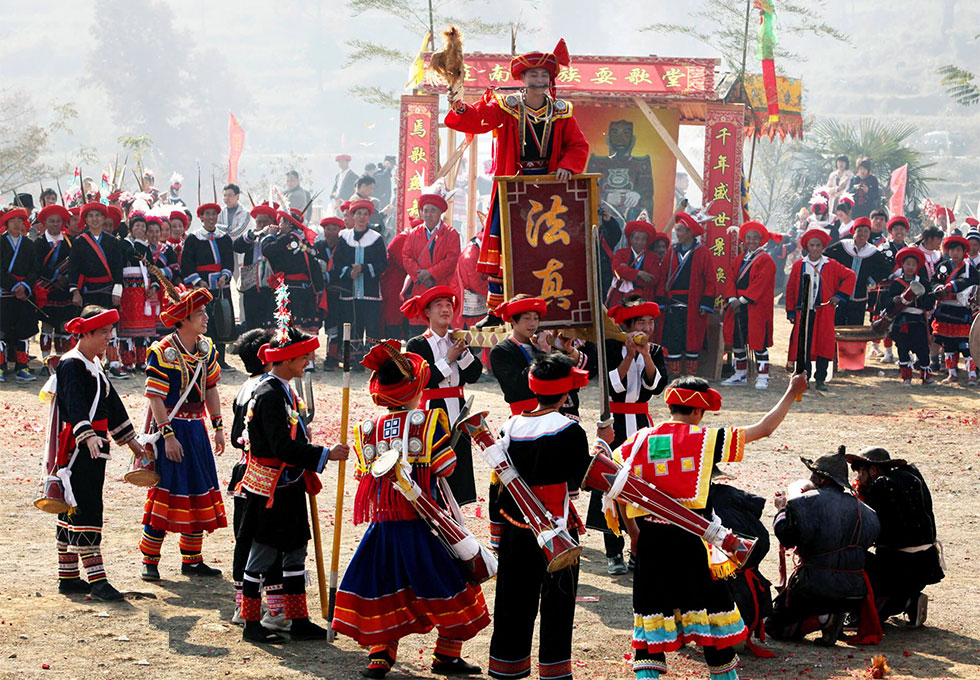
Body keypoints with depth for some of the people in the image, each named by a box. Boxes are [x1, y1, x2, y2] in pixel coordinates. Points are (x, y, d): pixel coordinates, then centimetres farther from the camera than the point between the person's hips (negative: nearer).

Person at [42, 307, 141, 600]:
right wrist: (88, 436, -43)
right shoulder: (71, 364, -13)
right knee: (85, 509, -11)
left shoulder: (95, 363, 17)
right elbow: (75, 405, -29)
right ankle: (96, 580, -14)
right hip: (77, 447, -10)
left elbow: (111, 403, 26)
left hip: (96, 445, 10)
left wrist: (131, 441, 30)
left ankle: (68, 577, 18)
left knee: (73, 509, 13)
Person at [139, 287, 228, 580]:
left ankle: (192, 560, 19)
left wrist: (218, 428, 10)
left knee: (199, 494, 9)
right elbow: (155, 398, -17)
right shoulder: (163, 352, -16)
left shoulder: (206, 349, 5)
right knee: (165, 494, -6)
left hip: (196, 429, 7)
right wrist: (168, 435, -20)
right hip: (170, 428, -7)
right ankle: (150, 562, 2)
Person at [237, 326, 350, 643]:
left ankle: (299, 621, 18)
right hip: (270, 491, -10)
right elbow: (282, 447, -26)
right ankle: (252, 625, 8)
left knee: (295, 554, 12)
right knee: (262, 556, 0)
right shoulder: (269, 395, -20)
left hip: (289, 489, 10)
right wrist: (326, 454, -22)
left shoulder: (284, 390, 11)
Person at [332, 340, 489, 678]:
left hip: (384, 523, 3)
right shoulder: (428, 421, -10)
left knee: (383, 586, 13)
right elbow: (446, 468, -9)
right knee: (450, 586, 11)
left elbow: (365, 476, 6)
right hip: (425, 523, -3)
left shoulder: (367, 430, 1)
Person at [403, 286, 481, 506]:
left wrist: (464, 351, -11)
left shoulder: (459, 342, 13)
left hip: (458, 411, 5)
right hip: (432, 411, -5)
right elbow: (422, 380, -13)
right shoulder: (416, 345, -2)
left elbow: (474, 374, 2)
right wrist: (448, 359, -10)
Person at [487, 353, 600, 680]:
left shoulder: (512, 426, 3)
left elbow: (496, 484, 7)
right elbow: (581, 480, -9)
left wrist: (497, 530, 17)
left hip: (514, 528, 5)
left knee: (514, 600, 12)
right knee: (557, 601, 4)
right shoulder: (569, 430, -13)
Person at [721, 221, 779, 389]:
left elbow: (760, 284, -14)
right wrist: (732, 299, -8)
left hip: (756, 308, -7)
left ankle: (762, 377, -6)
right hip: (737, 306, 7)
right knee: (738, 341, 10)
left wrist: (742, 300, -17)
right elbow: (731, 279, 9)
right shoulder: (739, 260, 17)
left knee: (758, 342, -8)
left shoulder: (765, 260, -5)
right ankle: (740, 375, 21)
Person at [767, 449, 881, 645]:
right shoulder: (859, 507, 4)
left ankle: (822, 620, -13)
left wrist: (782, 509, 10)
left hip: (814, 588, -5)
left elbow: (786, 536, -11)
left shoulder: (807, 502, -11)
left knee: (773, 626, 9)